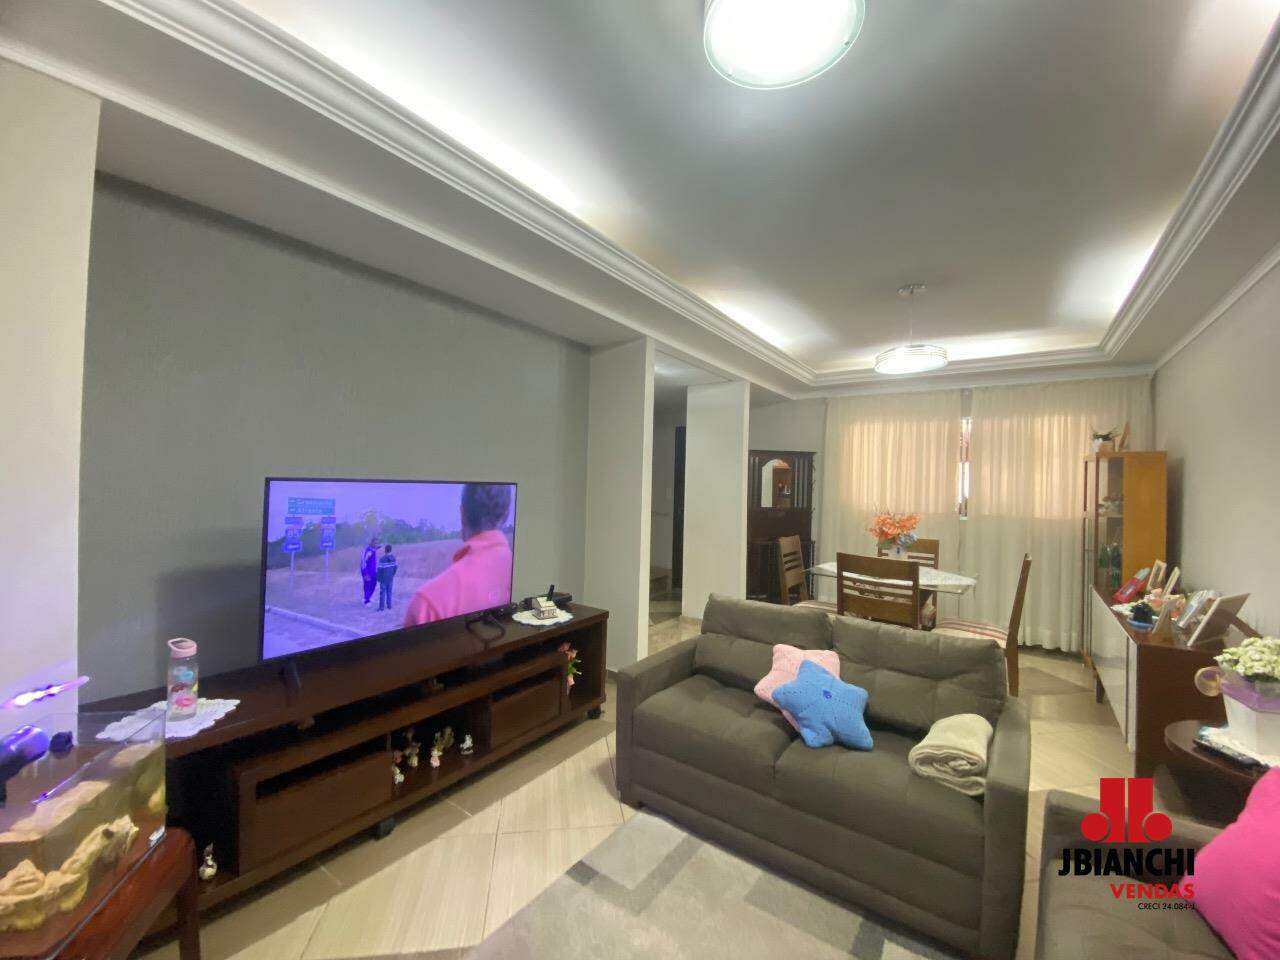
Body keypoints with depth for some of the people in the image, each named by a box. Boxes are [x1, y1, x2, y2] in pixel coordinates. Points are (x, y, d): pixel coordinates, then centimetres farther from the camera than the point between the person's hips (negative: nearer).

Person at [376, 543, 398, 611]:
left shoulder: (382, 559, -17)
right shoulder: (393, 558, -1)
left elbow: (380, 569, -16)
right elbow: (395, 566, 5)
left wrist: (378, 578, -5)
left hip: (384, 578, -5)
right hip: (390, 578, 5)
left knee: (382, 592, 2)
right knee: (389, 592, 14)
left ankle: (381, 607, 6)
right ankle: (389, 606, 19)